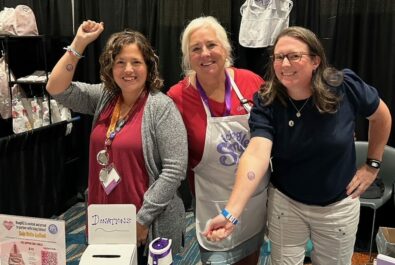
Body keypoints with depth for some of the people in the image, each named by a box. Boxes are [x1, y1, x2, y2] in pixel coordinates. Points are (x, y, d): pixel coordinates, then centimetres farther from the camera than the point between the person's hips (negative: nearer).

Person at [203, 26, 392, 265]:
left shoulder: (344, 86, -17)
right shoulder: (266, 102, -19)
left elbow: (382, 116, 2)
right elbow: (256, 154, -34)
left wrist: (373, 165, 3)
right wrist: (231, 213, -47)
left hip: (339, 205, 1)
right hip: (285, 203, 0)